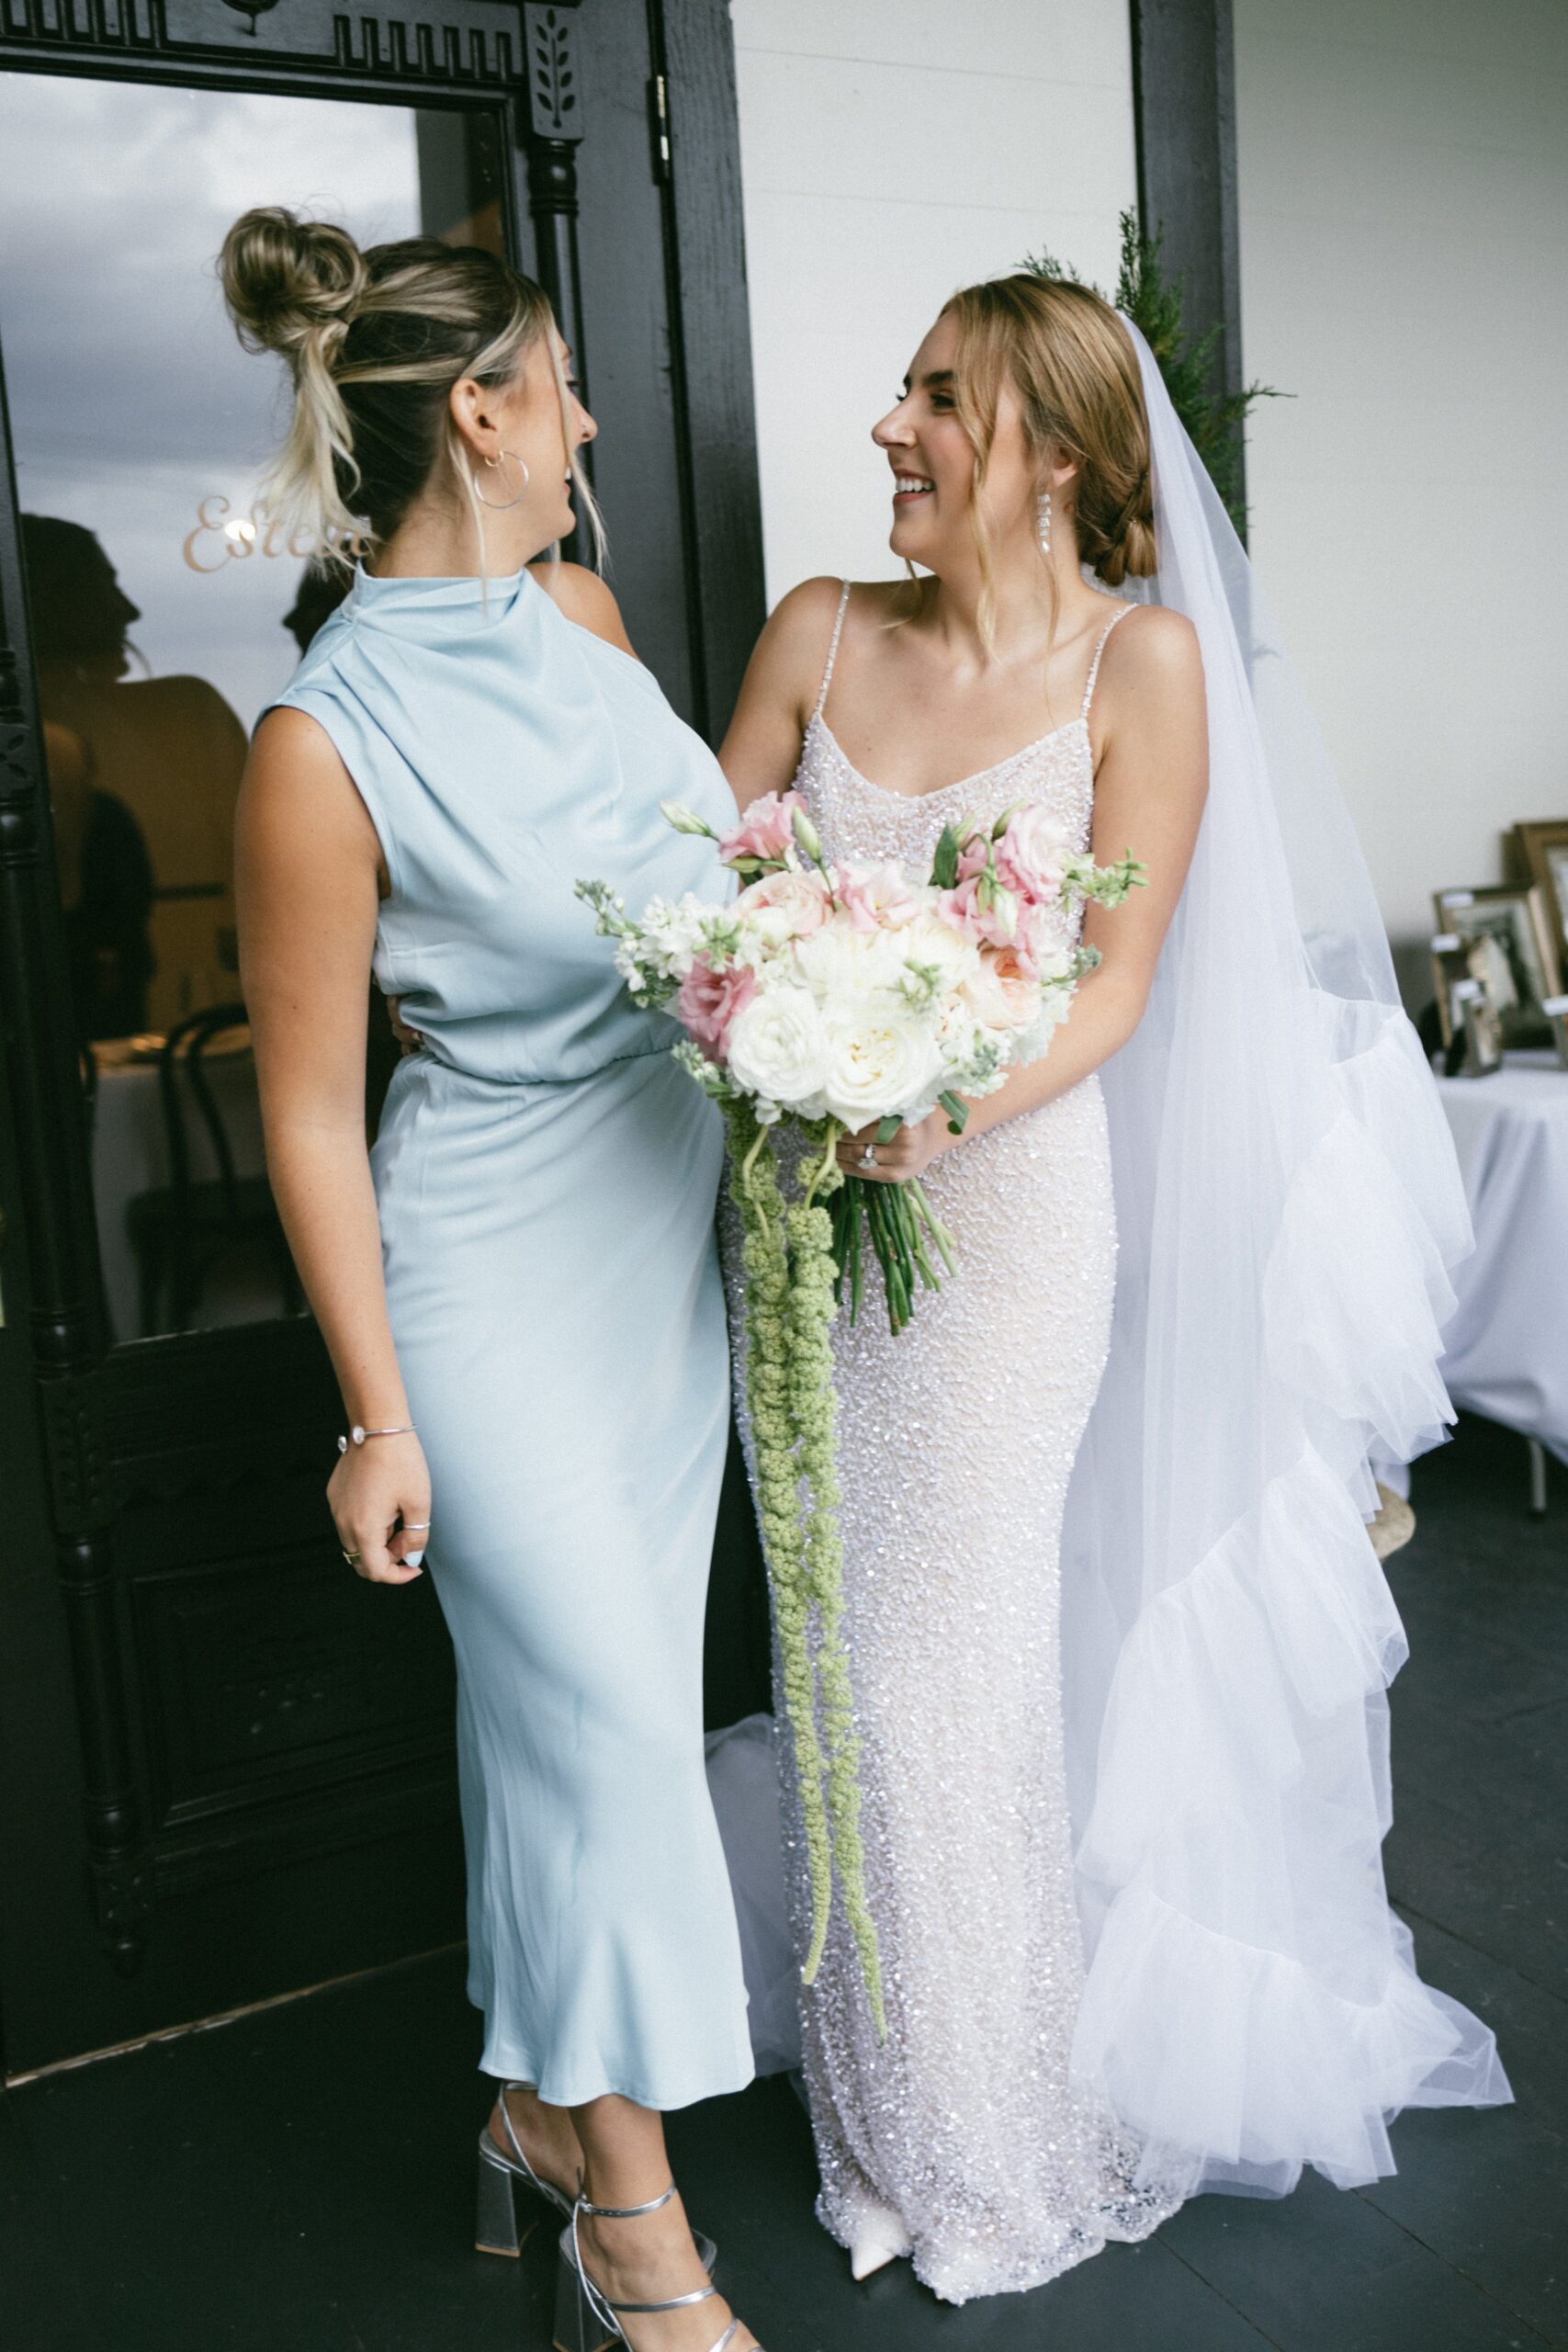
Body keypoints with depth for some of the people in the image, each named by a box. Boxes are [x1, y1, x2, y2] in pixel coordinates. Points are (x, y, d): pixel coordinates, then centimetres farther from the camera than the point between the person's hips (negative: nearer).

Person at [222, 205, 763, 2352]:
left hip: (670, 1226, 7)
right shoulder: (326, 743, -20)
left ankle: (548, 2096, 37)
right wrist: (375, 1416, -11)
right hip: (502, 1272, -7)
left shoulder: (581, 611, 2)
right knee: (608, 1709, 2)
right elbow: (312, 1111, -15)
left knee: (582, 1690, 16)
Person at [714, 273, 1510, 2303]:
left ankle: (1006, 2149, 30)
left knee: (950, 1663, 3)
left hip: (1007, 1205, -4)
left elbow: (1118, 987, -9)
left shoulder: (1143, 653, -6)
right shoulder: (819, 633, 5)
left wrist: (949, 1113, -25)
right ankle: (889, 2113, 35)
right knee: (843, 1655, 12)